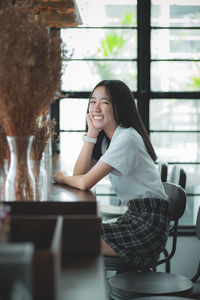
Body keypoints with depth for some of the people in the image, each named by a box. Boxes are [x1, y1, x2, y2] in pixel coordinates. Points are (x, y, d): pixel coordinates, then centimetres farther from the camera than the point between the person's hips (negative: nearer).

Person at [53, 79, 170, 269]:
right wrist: (91, 133, -6)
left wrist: (61, 177, -1)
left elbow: (85, 182, -22)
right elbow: (79, 173, 0)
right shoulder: (105, 138, 12)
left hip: (149, 222, -9)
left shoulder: (127, 138, -18)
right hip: (133, 216, 9)